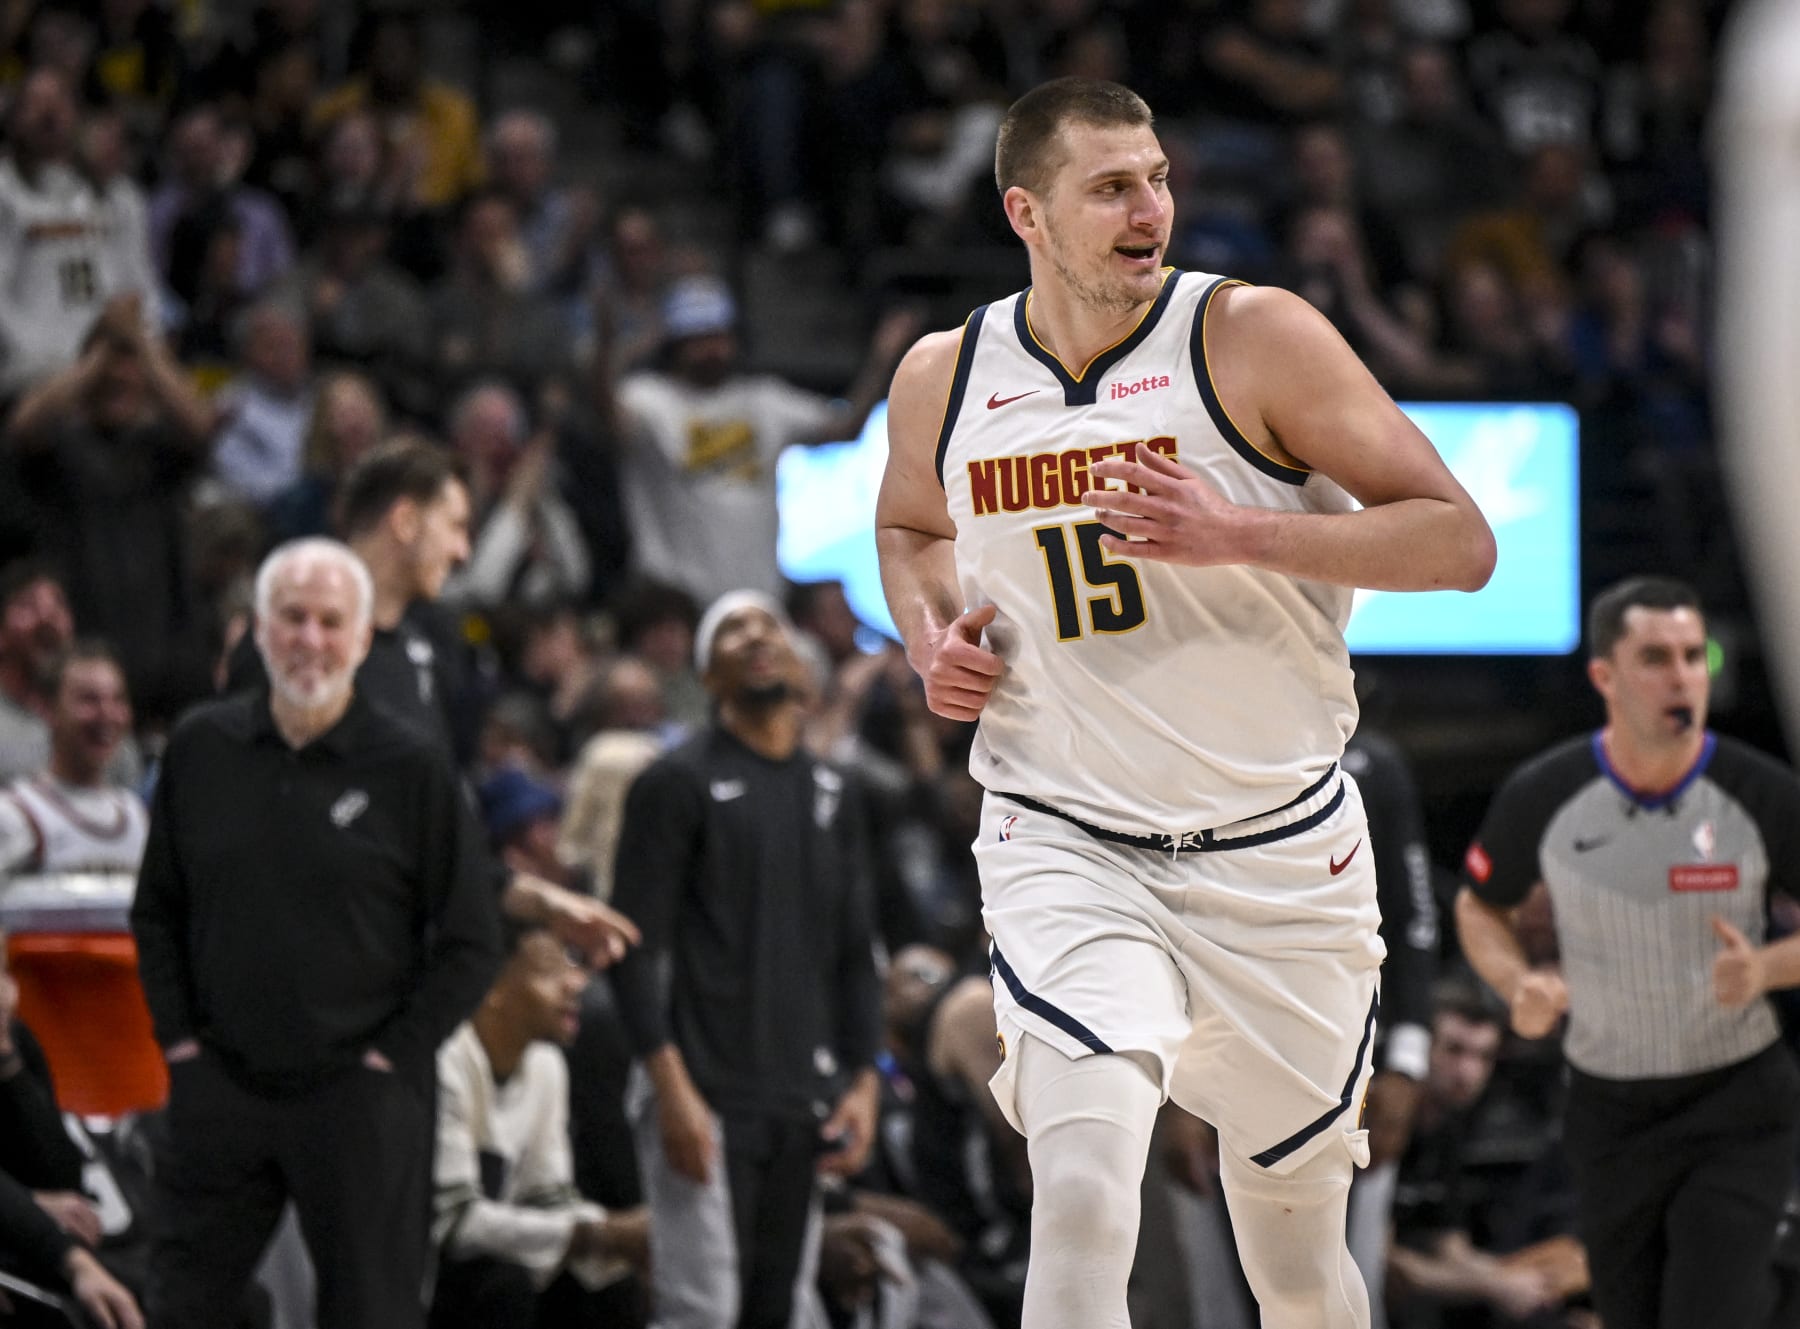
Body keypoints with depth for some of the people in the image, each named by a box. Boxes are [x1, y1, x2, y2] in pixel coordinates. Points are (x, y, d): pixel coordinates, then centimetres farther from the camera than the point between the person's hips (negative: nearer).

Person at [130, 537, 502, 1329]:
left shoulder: (410, 768, -3)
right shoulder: (200, 750, 6)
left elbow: (471, 943, 0)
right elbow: (156, 912, 15)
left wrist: (393, 1055, -6)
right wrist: (176, 1035, 5)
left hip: (358, 1097, -3)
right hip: (218, 1087, 3)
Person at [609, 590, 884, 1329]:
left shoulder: (829, 794, 17)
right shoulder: (679, 784, -2)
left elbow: (855, 955, 20)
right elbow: (637, 948, -7)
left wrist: (863, 1080, 8)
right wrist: (672, 1087, -16)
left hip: (803, 1104, 6)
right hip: (707, 1096, -6)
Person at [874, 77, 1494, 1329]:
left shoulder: (1255, 338, -10)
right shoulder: (943, 378, 0)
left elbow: (1460, 541, -12)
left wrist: (1238, 534, -25)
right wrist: (932, 636, 2)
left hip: (1277, 852, 0)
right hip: (1064, 846, 0)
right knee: (1081, 1195, -26)